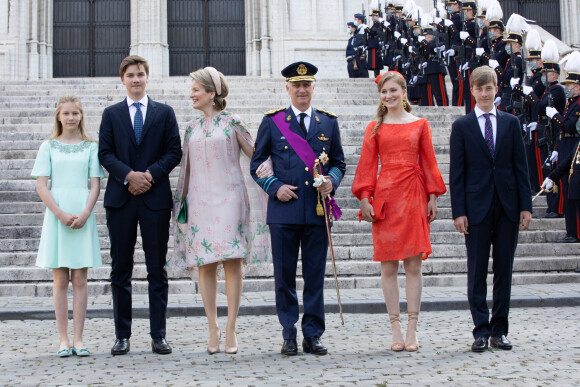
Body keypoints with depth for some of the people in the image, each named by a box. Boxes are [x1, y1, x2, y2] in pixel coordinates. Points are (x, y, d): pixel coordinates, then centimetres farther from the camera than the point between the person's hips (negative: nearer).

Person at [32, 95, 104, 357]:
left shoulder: (90, 147, 7)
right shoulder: (48, 147, 6)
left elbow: (95, 185, 3)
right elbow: (41, 186, 0)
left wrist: (84, 214, -12)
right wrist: (60, 214, -11)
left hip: (82, 216, 0)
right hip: (56, 215, 0)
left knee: (80, 280, 1)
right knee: (60, 280, 2)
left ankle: (78, 339, 5)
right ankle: (63, 339, 5)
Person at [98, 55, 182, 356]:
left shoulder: (164, 113, 11)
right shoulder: (111, 114, 12)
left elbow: (174, 151, 3)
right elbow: (105, 153, 3)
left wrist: (151, 174, -12)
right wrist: (128, 175, -13)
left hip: (155, 197, 0)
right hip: (120, 198, 1)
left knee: (157, 269, 2)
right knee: (120, 269, 3)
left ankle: (158, 336, 7)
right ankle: (122, 336, 11)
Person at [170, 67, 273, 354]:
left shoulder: (232, 123, 2)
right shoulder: (192, 127, 14)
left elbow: (256, 153, 4)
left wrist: (267, 165, -17)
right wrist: (180, 200, 17)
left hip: (228, 198, -4)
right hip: (200, 200, 4)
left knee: (232, 261, -7)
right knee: (205, 264, 1)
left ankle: (230, 328, -1)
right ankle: (213, 328, 8)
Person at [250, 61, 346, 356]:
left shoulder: (328, 122, 12)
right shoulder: (272, 121, 6)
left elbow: (339, 163, 17)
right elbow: (256, 164, 10)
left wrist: (331, 181, -4)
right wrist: (275, 187, -6)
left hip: (318, 211, 1)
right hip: (284, 210, -1)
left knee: (315, 276, 4)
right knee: (284, 276, 3)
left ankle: (313, 336, 13)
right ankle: (289, 336, 13)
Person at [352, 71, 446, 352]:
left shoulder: (420, 124, 8)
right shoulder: (375, 128, 9)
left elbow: (429, 162, 8)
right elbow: (367, 165, 5)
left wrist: (432, 197, 1)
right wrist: (365, 199, -4)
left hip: (414, 196, 0)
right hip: (385, 197, 0)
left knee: (413, 266, 0)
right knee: (388, 267, 1)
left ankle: (412, 331, 6)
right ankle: (396, 331, 8)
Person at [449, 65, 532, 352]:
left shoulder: (511, 123, 9)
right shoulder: (461, 126, 3)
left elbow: (521, 166, 7)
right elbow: (456, 173, 0)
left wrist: (525, 205, 0)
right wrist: (459, 211, -7)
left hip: (507, 207, 2)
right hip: (477, 207, -2)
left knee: (504, 270, 6)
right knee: (477, 272, 1)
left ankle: (499, 330, 14)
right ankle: (481, 331, 8)